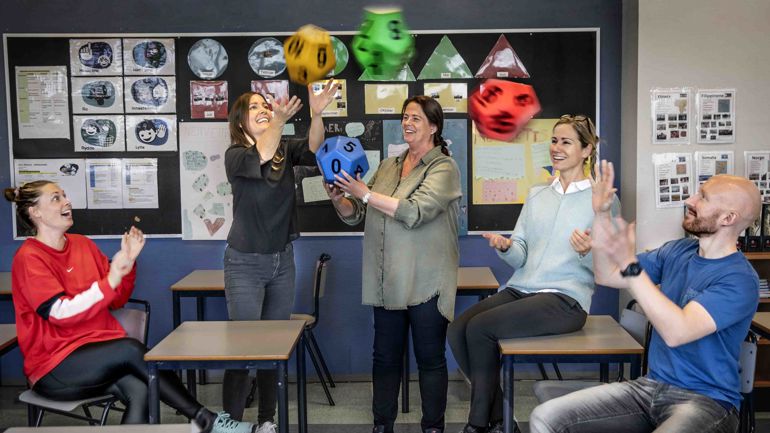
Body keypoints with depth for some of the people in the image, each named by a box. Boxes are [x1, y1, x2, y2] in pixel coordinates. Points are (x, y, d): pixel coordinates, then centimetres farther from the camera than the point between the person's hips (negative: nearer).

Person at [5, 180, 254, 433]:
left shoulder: (82, 244, 9)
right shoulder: (29, 258, -7)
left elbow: (116, 300, 8)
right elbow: (61, 313, -19)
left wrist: (128, 262, -7)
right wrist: (111, 279, -25)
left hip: (96, 353, 5)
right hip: (54, 369, -5)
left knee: (139, 392, -26)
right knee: (131, 349, -27)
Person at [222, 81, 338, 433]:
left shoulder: (286, 149, 0)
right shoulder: (235, 156, -11)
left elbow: (313, 148, -20)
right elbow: (260, 157, -32)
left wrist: (316, 113, -38)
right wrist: (280, 119, -47)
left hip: (282, 261, 4)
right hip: (245, 263, -4)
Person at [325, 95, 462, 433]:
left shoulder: (443, 168, -5)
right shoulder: (389, 166, 13)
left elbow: (414, 212, -20)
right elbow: (355, 215, 14)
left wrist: (364, 192, -20)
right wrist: (339, 199, -7)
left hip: (426, 282, -5)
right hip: (387, 281, 6)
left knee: (430, 358, 5)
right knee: (385, 356, 12)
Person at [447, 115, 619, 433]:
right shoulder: (536, 195, 17)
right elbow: (520, 257, 12)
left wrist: (588, 253, -24)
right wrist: (505, 247, -10)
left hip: (565, 297, -6)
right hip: (520, 288, 6)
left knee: (480, 329, -24)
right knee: (458, 330, -18)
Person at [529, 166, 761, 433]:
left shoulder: (740, 279, -13)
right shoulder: (677, 251, 9)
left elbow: (677, 332, -26)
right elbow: (607, 277, 11)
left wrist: (630, 264, -31)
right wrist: (601, 215, 0)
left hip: (705, 400, -6)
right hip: (651, 386, 6)